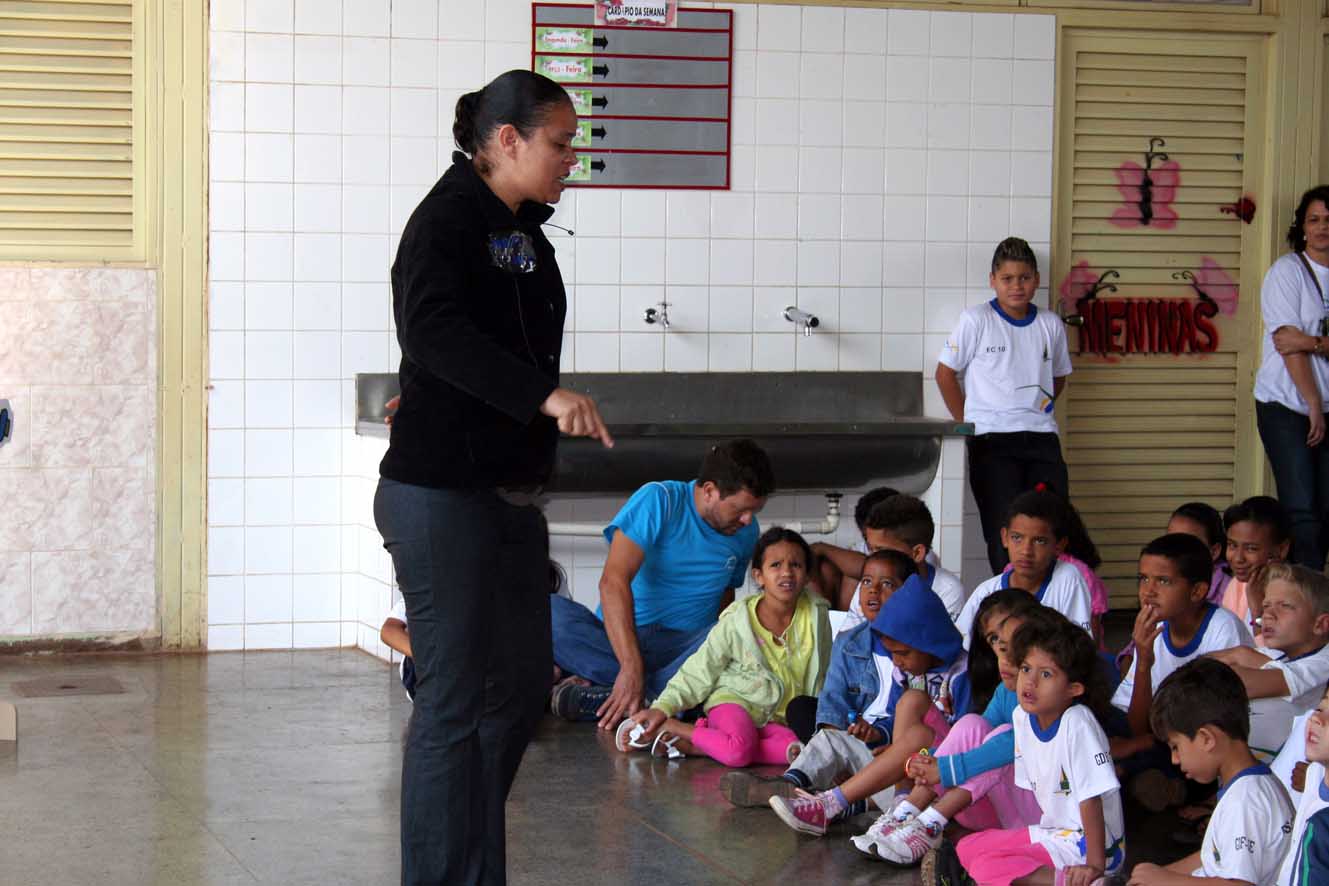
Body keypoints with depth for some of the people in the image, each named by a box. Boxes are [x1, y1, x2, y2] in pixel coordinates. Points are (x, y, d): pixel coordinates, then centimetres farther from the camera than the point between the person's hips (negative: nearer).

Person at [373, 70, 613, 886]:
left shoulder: (526, 234, 13)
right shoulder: (446, 223, -14)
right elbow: (433, 331, -32)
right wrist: (545, 395, -41)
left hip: (511, 497, 9)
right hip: (442, 497, -9)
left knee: (523, 683, 15)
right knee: (456, 701, -6)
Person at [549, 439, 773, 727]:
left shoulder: (746, 532, 7)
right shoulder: (658, 501, -10)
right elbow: (613, 581, -21)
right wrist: (632, 666, -32)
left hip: (682, 647, 3)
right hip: (618, 638, -3)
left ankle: (599, 697, -34)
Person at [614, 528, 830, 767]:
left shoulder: (816, 615, -2)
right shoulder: (736, 622, -9)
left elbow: (817, 680, 10)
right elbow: (700, 671, -3)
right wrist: (663, 708, -11)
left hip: (776, 718, 4)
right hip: (734, 700, -4)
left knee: (797, 750, -31)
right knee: (739, 750, -37)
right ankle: (667, 727, -15)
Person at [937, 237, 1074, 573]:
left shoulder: (1050, 325, 11)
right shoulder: (976, 320, 0)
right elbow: (945, 373, 5)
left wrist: (1039, 409, 12)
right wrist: (969, 423, 1)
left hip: (1041, 437, 3)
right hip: (991, 440, -3)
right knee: (1004, 532, -9)